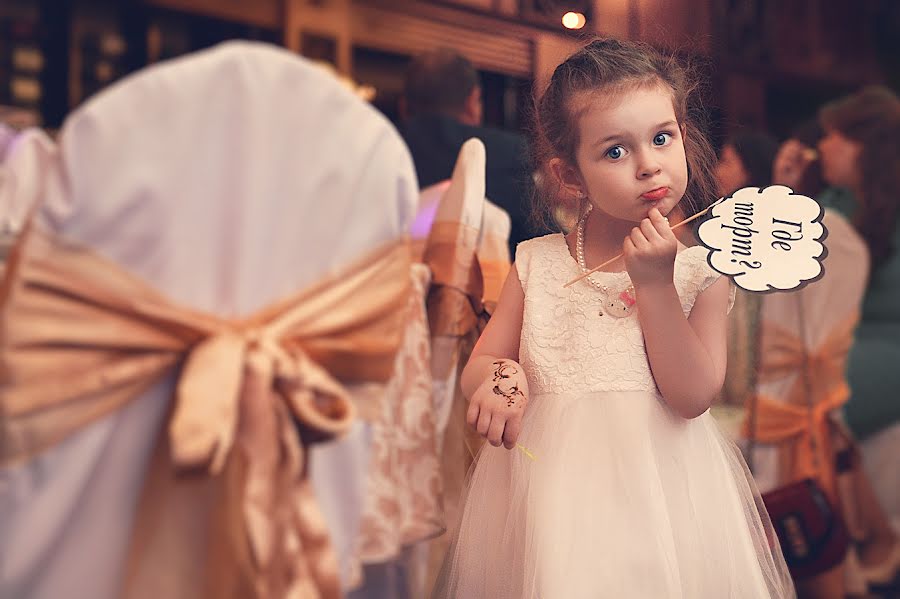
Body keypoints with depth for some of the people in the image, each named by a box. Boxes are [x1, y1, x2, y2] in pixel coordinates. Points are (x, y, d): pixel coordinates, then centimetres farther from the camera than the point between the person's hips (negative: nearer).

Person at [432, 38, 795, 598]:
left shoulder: (700, 270, -4)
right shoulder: (537, 264, 1)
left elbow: (692, 397, -14)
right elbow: (477, 365, 6)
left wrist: (653, 283, -19)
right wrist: (499, 378, -17)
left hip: (661, 485, -1)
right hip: (550, 484, 2)